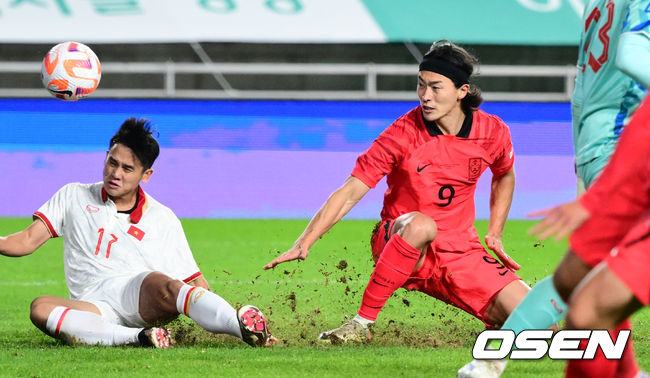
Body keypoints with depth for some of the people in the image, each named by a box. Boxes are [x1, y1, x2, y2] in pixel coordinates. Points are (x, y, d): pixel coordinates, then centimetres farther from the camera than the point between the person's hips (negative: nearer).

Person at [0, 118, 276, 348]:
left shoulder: (163, 220, 14)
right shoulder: (73, 197, 18)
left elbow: (195, 283, 11)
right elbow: (28, 241, 11)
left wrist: (234, 320, -4)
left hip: (143, 297, -1)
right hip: (93, 311, 1)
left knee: (160, 284, -37)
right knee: (40, 307, -33)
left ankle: (247, 329, -59)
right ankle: (138, 338, -46)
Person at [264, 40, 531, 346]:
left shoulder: (492, 131, -5)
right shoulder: (403, 133, -15)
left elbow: (505, 176, 19)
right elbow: (350, 193, -18)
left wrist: (495, 235, 13)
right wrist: (304, 243, -28)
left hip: (459, 249, 3)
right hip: (397, 241, -3)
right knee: (420, 223, -42)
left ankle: (492, 315, 21)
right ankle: (362, 323, -29)